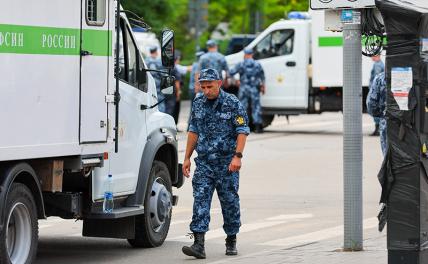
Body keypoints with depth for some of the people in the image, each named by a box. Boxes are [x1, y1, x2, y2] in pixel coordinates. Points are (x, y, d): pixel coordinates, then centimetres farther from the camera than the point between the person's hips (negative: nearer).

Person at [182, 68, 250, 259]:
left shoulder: (232, 104, -6)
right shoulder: (198, 103, 9)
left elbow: (242, 131, -8)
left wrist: (237, 156, -19)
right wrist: (187, 158, 13)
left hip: (227, 163, -3)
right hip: (204, 162, 3)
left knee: (229, 202, 5)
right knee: (200, 200, -9)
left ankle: (231, 242, 21)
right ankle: (199, 245, -15)